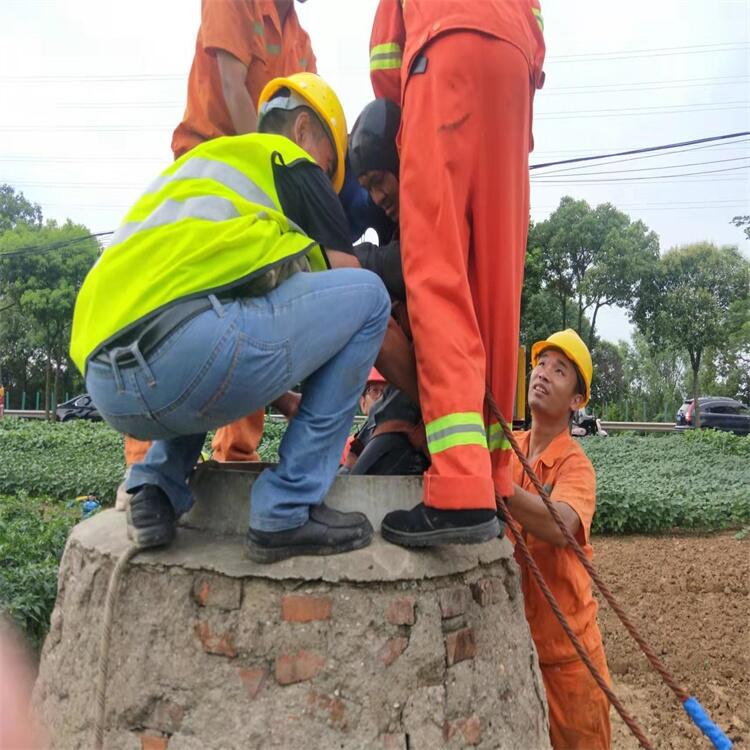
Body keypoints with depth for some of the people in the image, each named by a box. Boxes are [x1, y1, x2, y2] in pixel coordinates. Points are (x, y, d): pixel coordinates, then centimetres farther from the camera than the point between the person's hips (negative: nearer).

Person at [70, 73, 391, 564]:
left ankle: (158, 490, 19)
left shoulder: (200, 160, 36)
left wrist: (279, 398, 36)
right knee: (367, 291, 6)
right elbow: (350, 287, 12)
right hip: (185, 354, -9)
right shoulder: (287, 159, 15)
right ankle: (288, 513, 1)